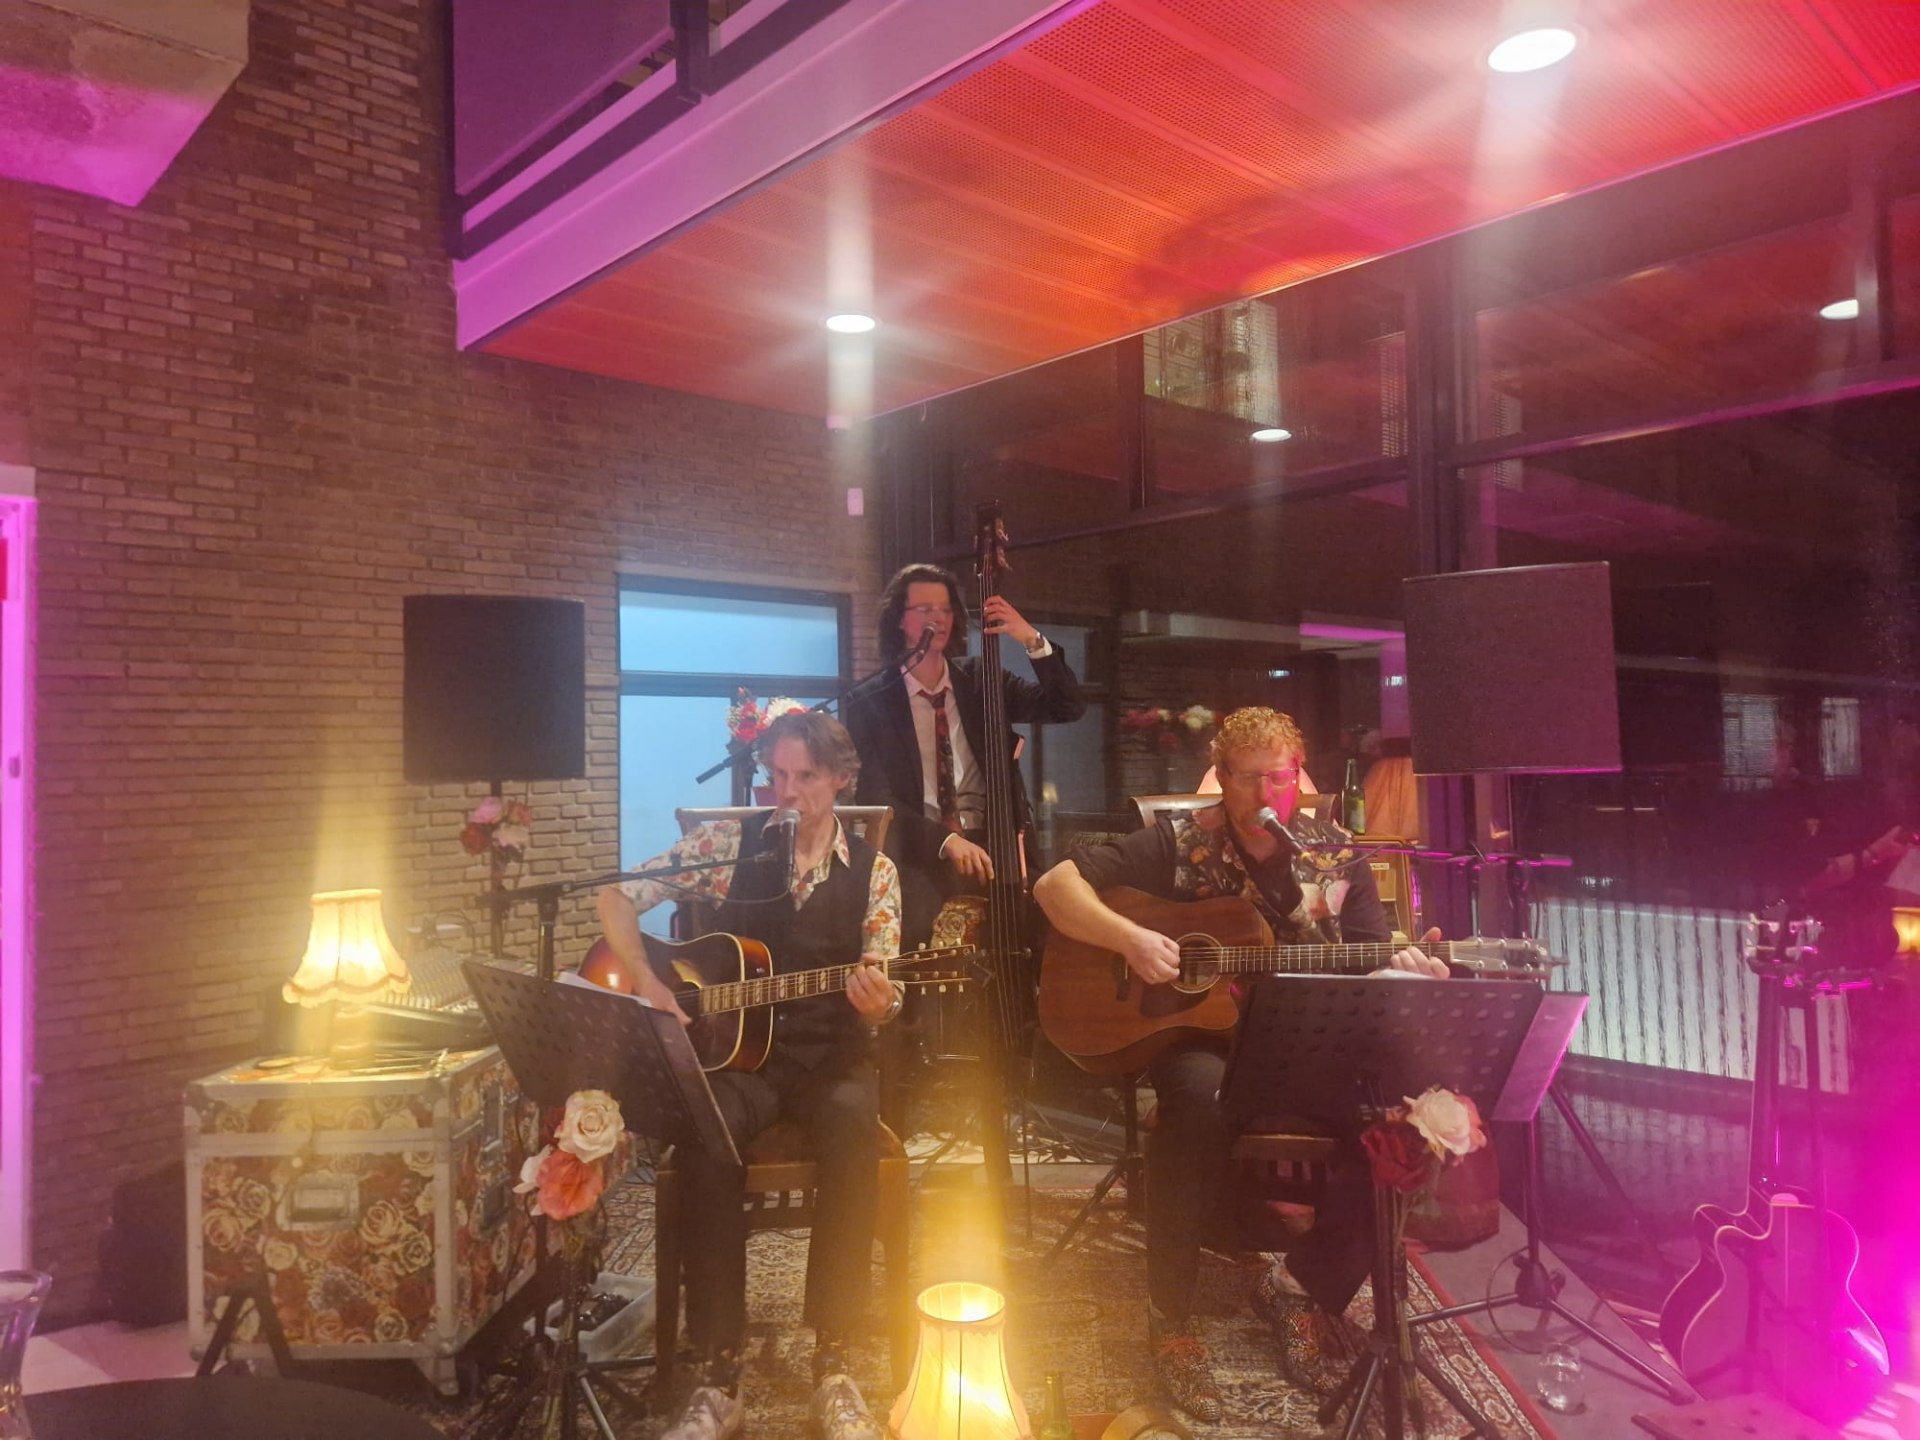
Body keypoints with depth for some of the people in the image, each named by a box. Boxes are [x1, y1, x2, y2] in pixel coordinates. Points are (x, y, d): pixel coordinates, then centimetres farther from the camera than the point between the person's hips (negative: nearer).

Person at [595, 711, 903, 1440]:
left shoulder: (873, 870, 2)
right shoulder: (728, 841, 1)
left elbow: (878, 997, -1)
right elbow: (617, 896, 2)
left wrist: (877, 1001, -26)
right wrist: (646, 982, -11)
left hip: (829, 1052, 0)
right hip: (733, 1047, 0)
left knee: (853, 1133, -34)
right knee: (705, 1141, -33)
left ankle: (832, 1365, -19)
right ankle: (719, 1377, -19)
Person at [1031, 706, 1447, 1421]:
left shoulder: (1336, 854, 6)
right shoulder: (1180, 843, -4)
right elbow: (1055, 884, -7)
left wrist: (1405, 971, -15)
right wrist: (1128, 938, -22)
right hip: (1199, 1032, -3)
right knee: (1199, 1102, -37)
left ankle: (1304, 1283, -1)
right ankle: (1170, 1316, -16)